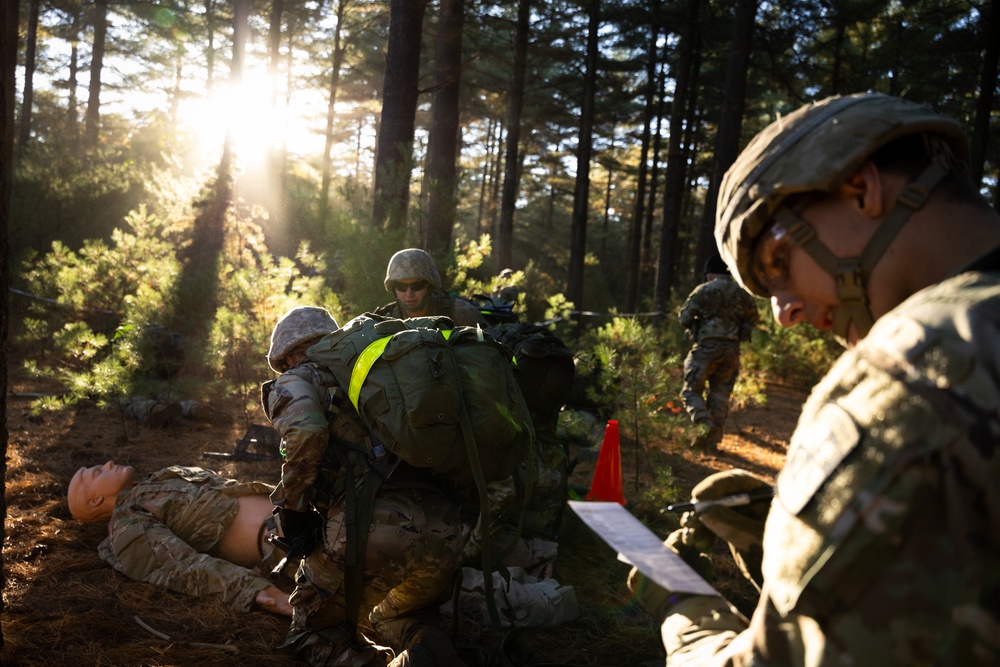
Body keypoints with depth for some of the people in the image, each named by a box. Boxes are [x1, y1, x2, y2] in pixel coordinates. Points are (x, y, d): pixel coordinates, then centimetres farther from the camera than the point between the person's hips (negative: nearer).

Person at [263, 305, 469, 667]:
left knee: (316, 629, 22)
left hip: (374, 530, -5)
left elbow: (306, 431, -10)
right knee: (404, 616, 33)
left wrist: (291, 504, 4)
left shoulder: (294, 382, 12)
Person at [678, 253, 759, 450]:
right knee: (720, 395, 12)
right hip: (732, 349, 4)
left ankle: (705, 424, -17)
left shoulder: (704, 290, -5)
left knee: (691, 390, 5)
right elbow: (752, 320, 16)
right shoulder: (742, 293, 8)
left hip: (707, 347, -4)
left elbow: (684, 317, -4)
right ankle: (713, 438, 13)